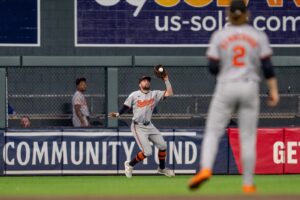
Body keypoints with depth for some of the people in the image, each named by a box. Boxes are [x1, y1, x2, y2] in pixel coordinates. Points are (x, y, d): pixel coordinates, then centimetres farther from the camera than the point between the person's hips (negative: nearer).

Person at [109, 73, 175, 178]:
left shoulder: (155, 94, 4)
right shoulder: (134, 95, -4)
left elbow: (169, 93, -5)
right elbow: (126, 107, 1)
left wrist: (166, 80, -6)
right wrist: (117, 114, -14)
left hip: (149, 126, 5)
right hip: (138, 127, -5)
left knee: (162, 145, 6)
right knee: (147, 151, -15)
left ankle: (162, 168, 27)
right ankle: (129, 165, 7)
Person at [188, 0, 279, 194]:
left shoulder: (219, 36, 0)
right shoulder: (259, 36, 2)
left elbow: (213, 68, -2)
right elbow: (267, 67, -5)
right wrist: (274, 90, -4)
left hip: (225, 89, -1)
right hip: (250, 89, 1)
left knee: (213, 132, 3)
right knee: (248, 138, 6)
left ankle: (205, 168, -21)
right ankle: (248, 184, 6)